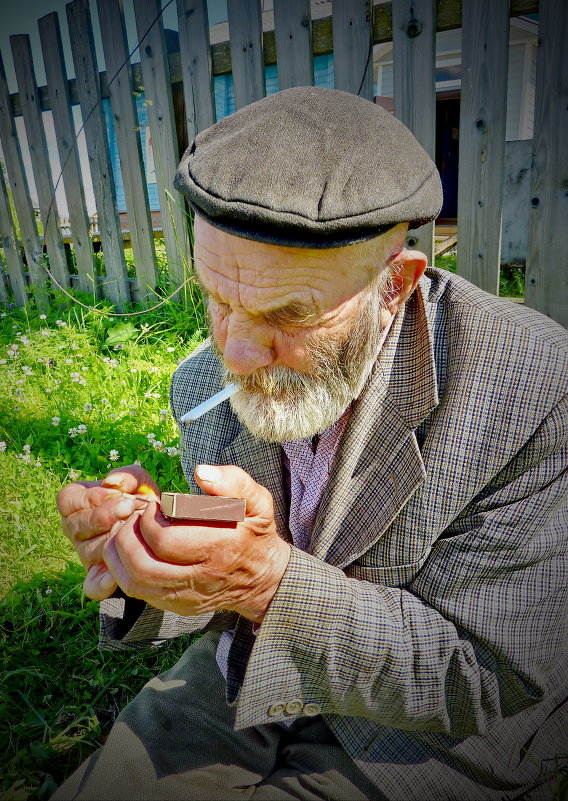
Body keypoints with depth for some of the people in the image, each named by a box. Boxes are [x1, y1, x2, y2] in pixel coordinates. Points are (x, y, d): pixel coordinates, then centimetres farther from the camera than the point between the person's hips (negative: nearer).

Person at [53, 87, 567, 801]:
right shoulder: (205, 382, -10)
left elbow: (495, 680, -21)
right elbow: (223, 591, 2)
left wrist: (272, 582, -35)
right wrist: (146, 546, -21)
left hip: (420, 738, -2)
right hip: (236, 687, 4)